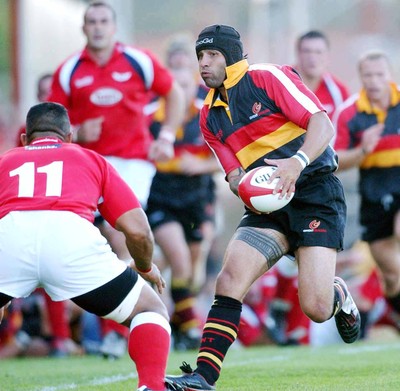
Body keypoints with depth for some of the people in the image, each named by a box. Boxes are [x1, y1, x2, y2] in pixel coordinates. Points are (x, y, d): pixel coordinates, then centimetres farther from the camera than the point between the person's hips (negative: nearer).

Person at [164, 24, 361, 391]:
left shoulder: (268, 78, -5)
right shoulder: (210, 117, 13)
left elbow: (323, 124, -12)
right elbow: (235, 173, 13)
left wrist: (298, 162, -29)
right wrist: (242, 184, -13)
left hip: (316, 193, -5)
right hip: (267, 206, 6)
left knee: (316, 308, -15)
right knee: (230, 278, -18)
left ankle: (339, 296, 23)